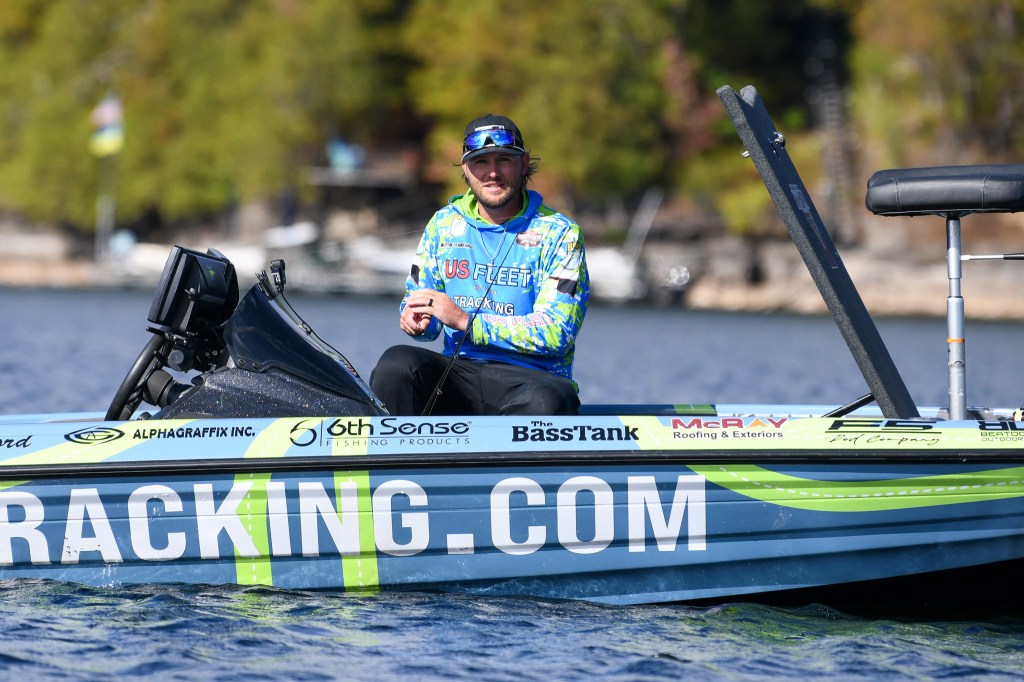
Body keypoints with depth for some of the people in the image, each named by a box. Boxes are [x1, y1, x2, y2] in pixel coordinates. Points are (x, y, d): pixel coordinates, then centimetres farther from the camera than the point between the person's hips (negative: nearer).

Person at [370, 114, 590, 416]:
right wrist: (416, 319, -7)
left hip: (532, 377, -4)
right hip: (459, 371, 4)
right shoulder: (444, 224, 14)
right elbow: (417, 296, 19)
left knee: (544, 402, -39)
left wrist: (465, 321, -16)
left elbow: (555, 332, -10)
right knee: (397, 363, -27)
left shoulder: (559, 233, 1)